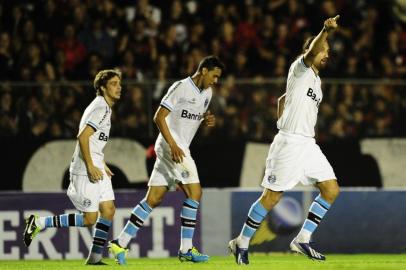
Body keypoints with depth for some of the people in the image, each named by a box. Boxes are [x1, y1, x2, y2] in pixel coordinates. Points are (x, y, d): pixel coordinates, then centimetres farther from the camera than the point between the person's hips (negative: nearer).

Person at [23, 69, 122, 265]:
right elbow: (83, 136, -23)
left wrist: (102, 165, 23)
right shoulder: (101, 108, -14)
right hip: (86, 170, -10)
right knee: (89, 219, -9)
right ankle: (39, 223, -1)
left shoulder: (104, 107, 18)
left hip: (96, 168, 10)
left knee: (108, 209, 1)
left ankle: (95, 256, 4)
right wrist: (90, 166, -24)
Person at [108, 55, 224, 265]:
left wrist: (207, 119, 6)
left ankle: (120, 244, 8)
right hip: (169, 143, -9)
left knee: (153, 199, 6)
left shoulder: (207, 93, 14)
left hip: (181, 148, 9)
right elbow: (159, 117, -15)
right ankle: (186, 249, -11)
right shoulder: (181, 87, -12)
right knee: (194, 192, -15)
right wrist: (173, 145, -23)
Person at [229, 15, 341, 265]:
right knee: (272, 197, -6)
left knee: (331, 190, 0)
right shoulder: (300, 70, -5)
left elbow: (282, 99, 30)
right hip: (290, 142, -9)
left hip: (308, 145, 9)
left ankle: (302, 240, 5)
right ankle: (241, 244, 7)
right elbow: (311, 53, -29)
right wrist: (326, 32, -45)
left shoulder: (316, 80, 19)